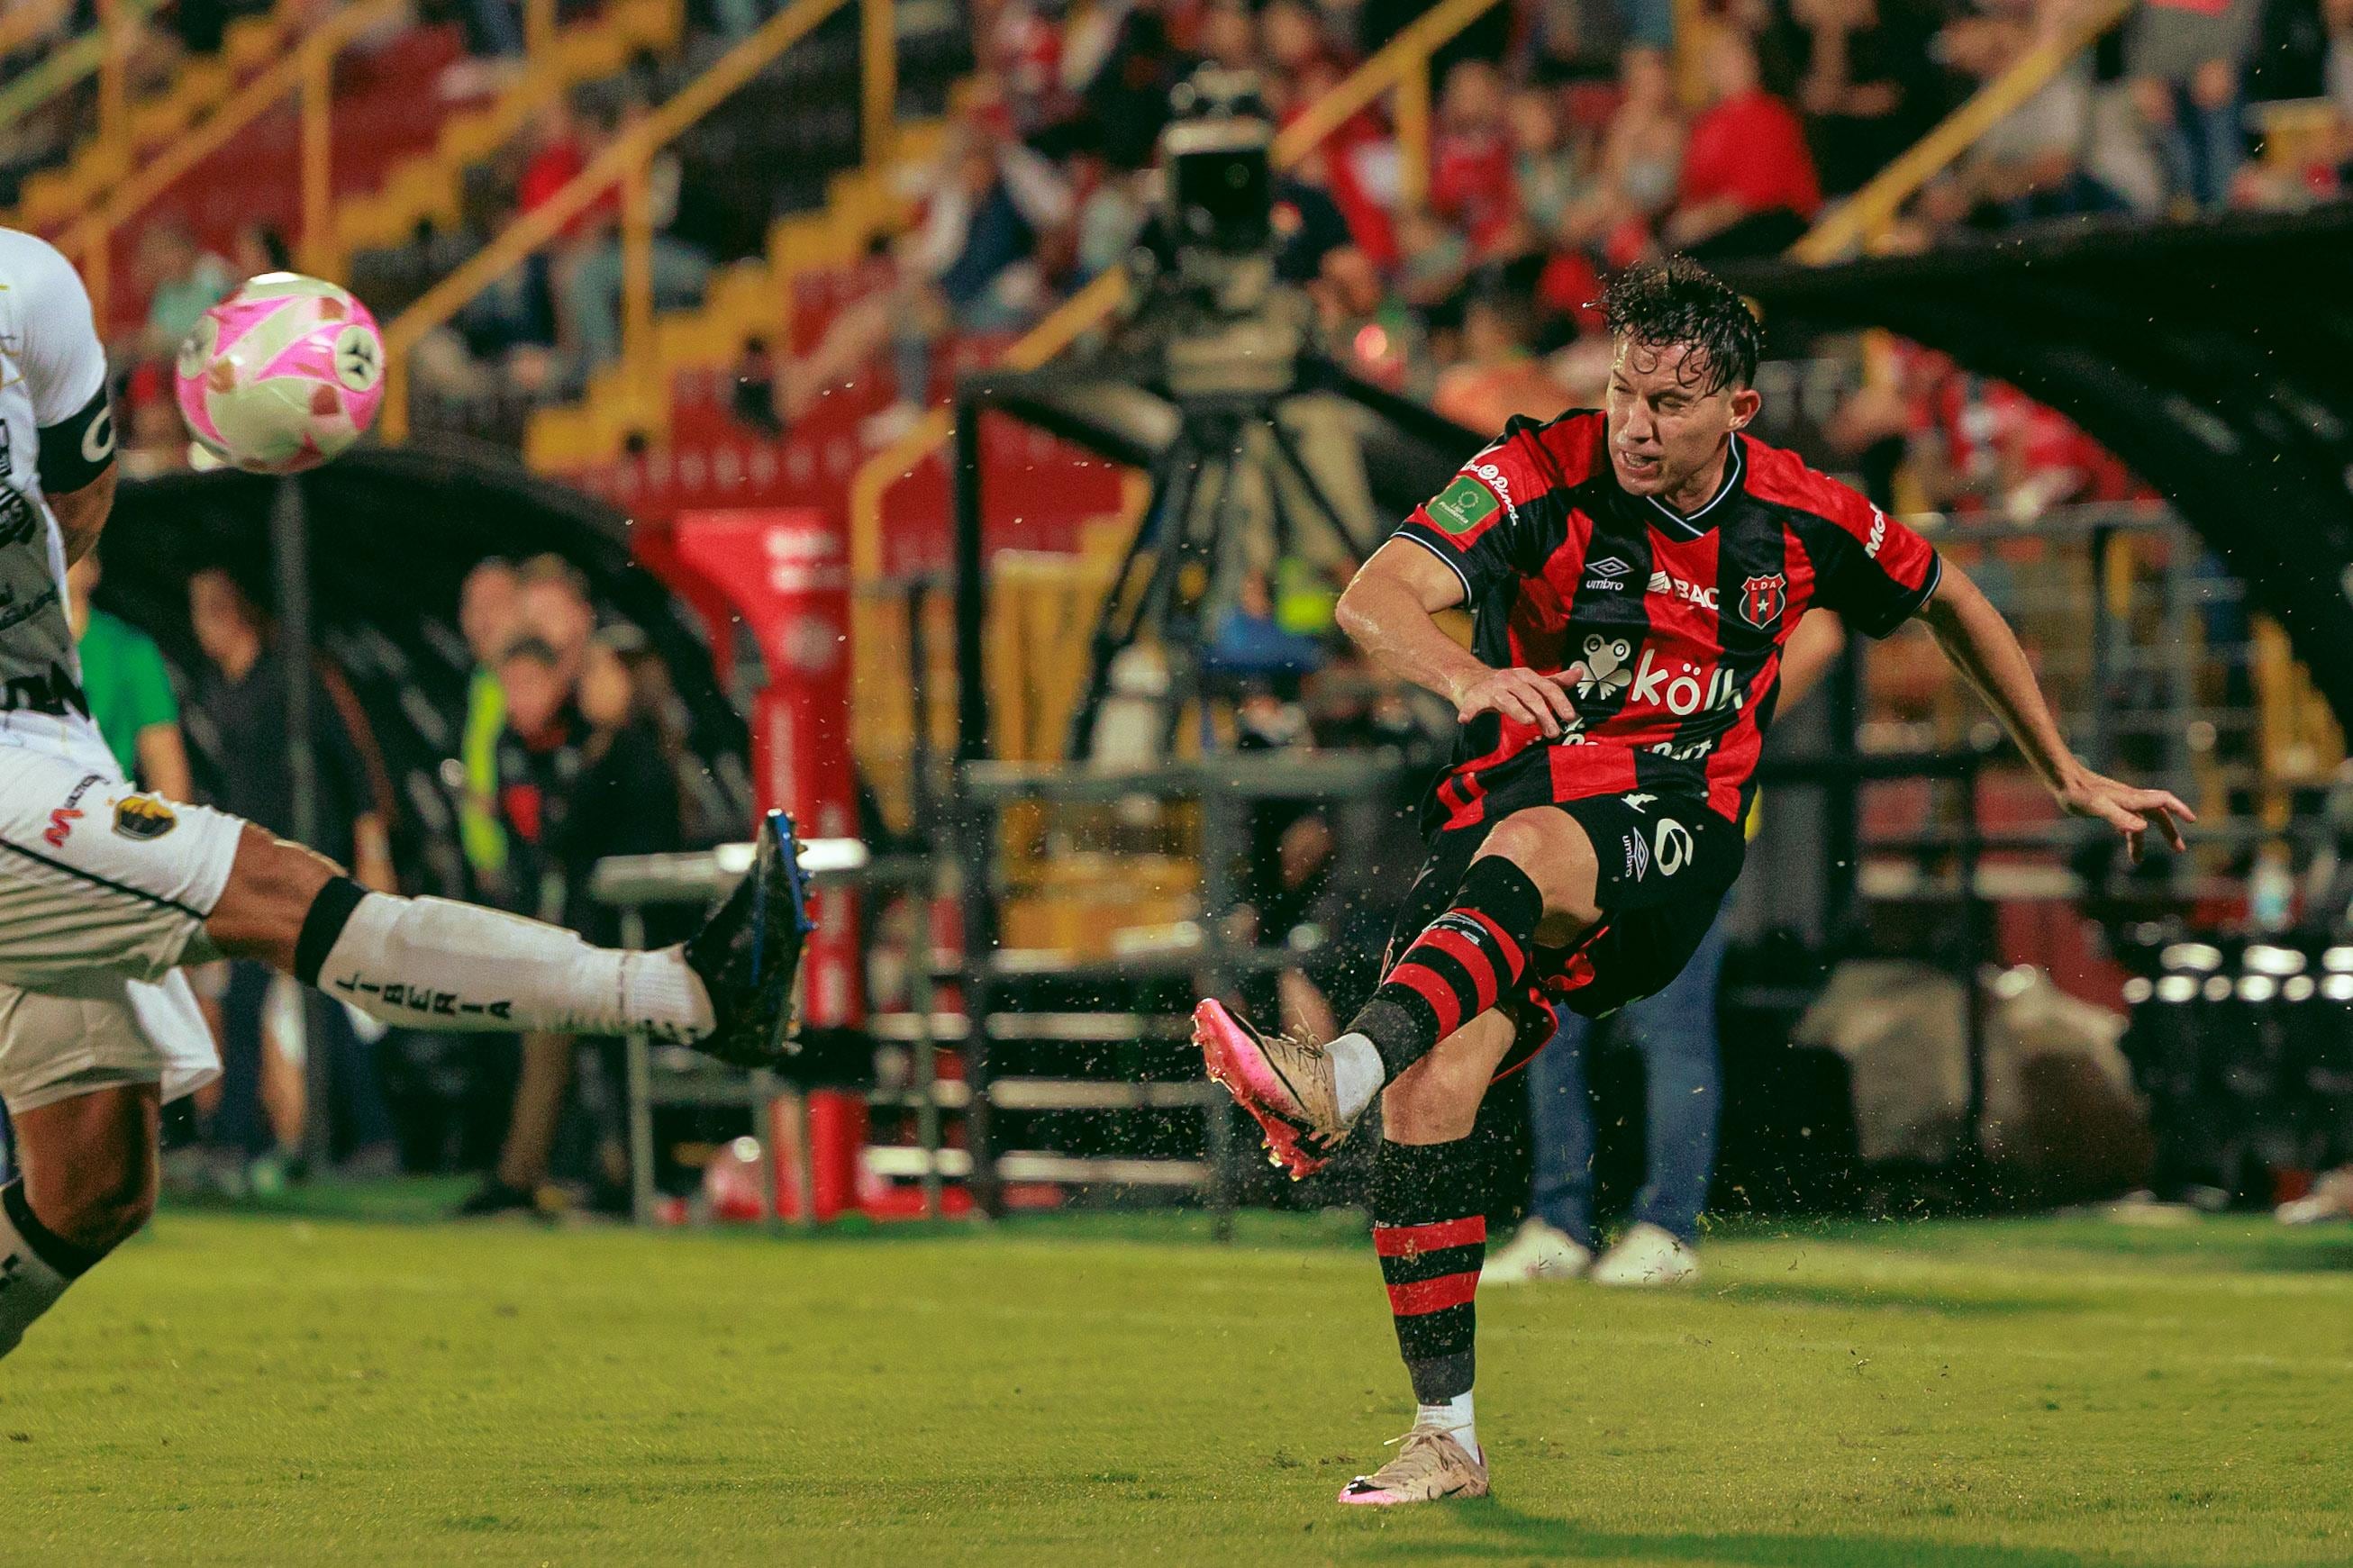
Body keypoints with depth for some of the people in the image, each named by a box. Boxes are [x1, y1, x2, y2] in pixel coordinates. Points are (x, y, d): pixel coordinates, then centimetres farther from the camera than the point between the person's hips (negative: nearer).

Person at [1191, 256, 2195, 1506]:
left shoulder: (1801, 520, 1)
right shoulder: (1544, 475, -7)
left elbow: (1948, 602, 21)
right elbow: (1374, 599, -21)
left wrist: (2068, 778, 25)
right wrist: (1468, 676, -44)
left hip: (1672, 831, -1)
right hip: (1509, 805, 1)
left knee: (1524, 849, -38)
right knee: (1433, 1090, -20)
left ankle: (1337, 1080, -61)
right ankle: (1446, 1437, -10)